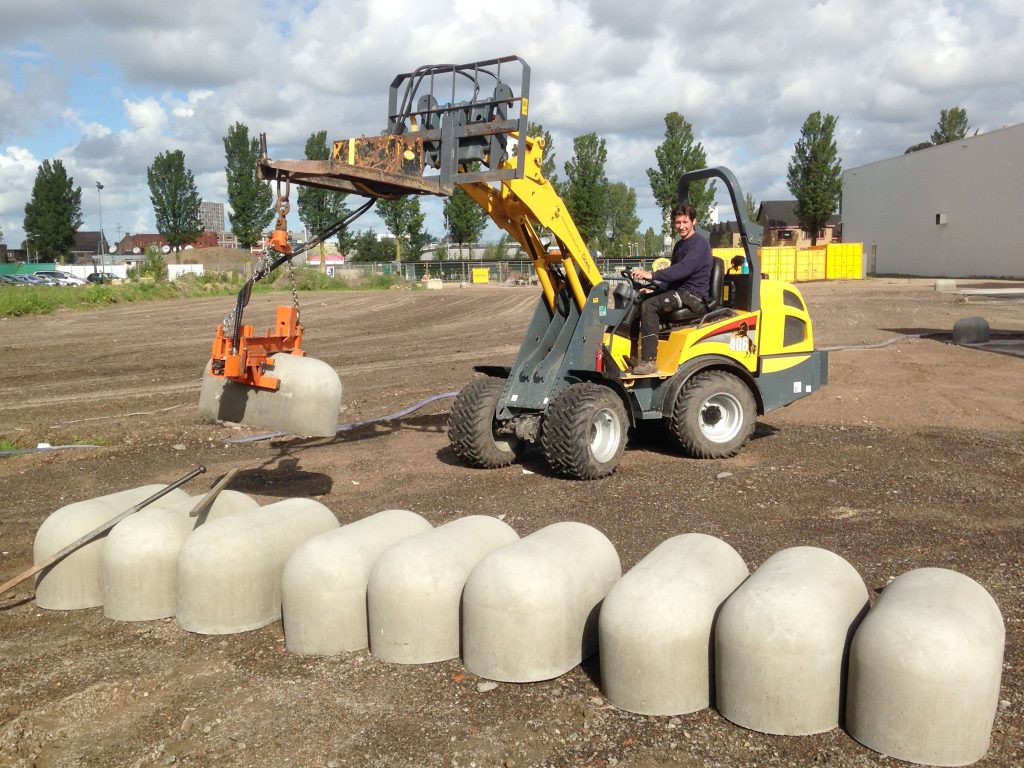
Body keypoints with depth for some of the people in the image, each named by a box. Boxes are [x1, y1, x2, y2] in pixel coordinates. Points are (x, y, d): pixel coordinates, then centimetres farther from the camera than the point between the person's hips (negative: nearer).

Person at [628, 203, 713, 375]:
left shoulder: (700, 244, -10)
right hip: (680, 293, 10)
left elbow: (683, 269, -26)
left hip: (694, 296, -10)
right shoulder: (680, 245, 20)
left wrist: (652, 275, -33)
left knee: (649, 305, -26)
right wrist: (655, 288, 5)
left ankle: (649, 361, -30)